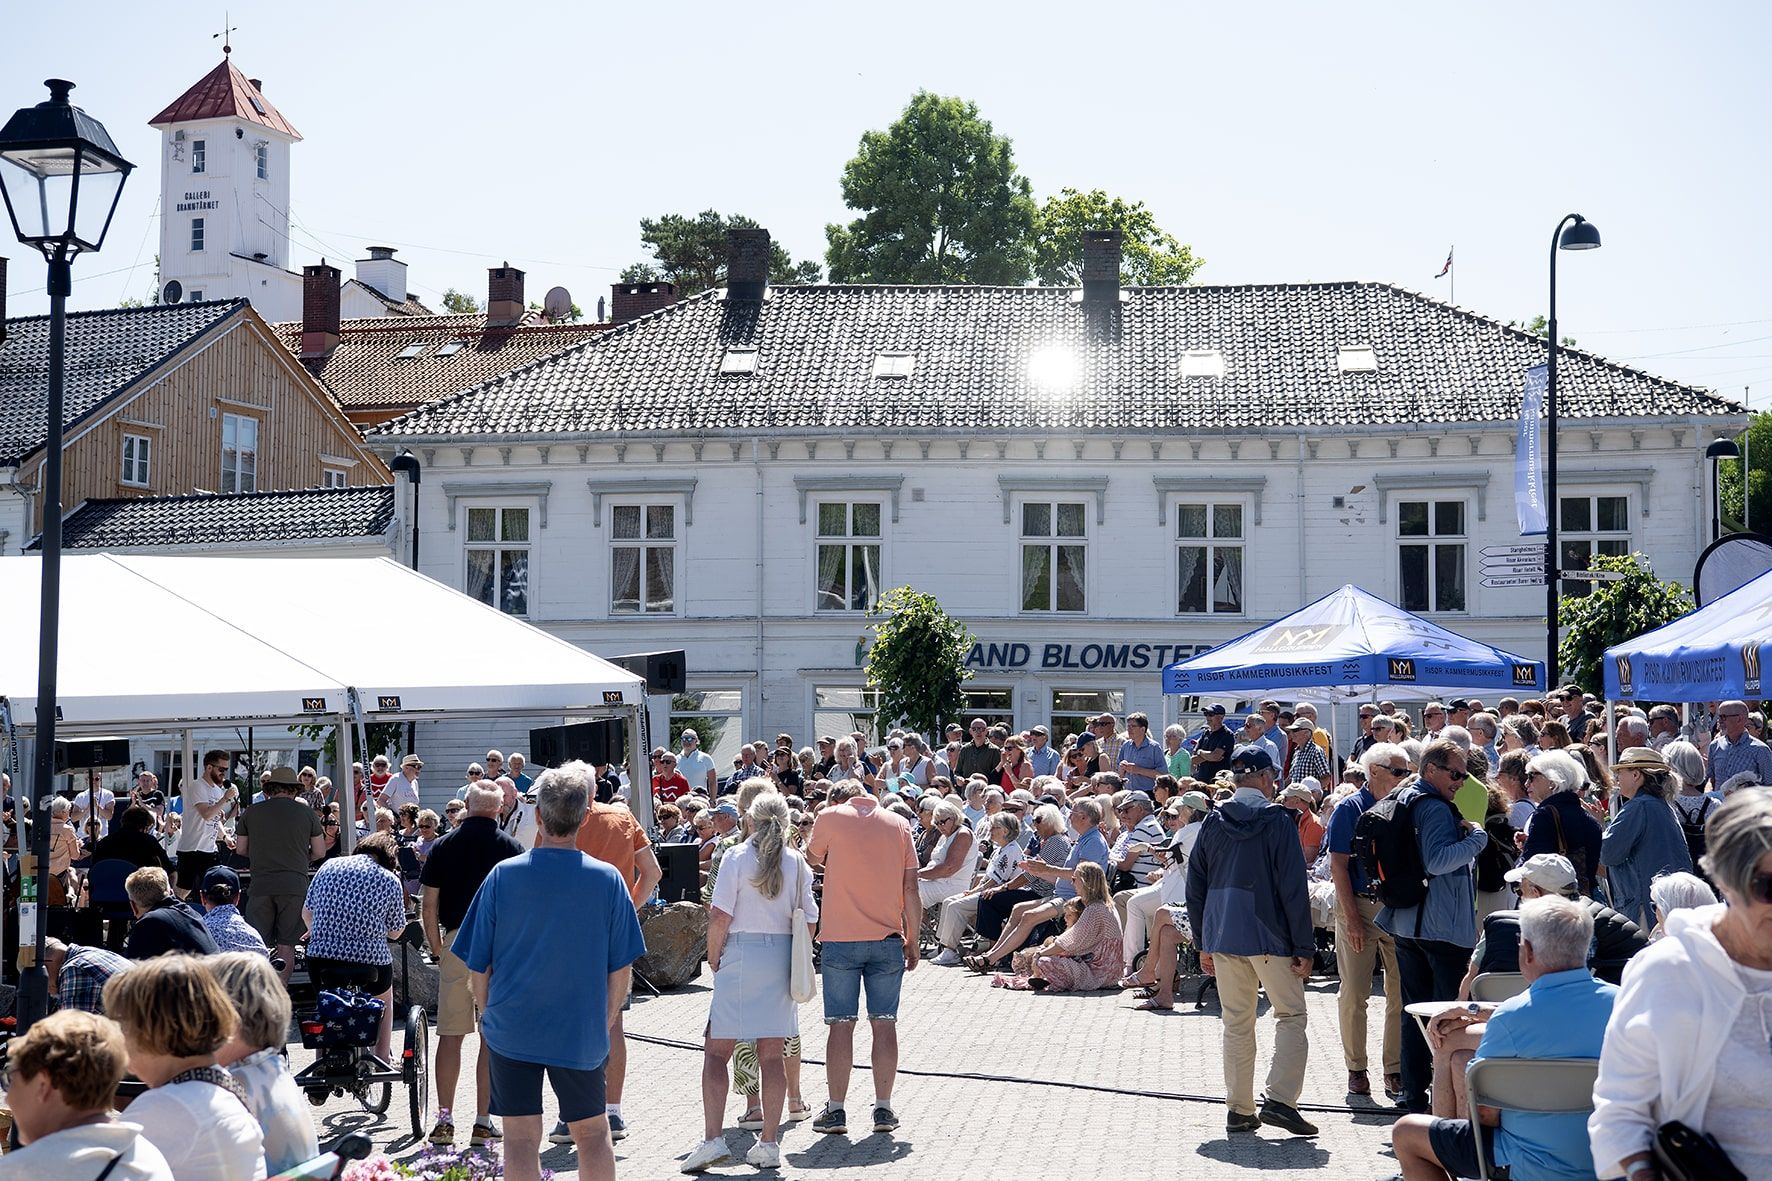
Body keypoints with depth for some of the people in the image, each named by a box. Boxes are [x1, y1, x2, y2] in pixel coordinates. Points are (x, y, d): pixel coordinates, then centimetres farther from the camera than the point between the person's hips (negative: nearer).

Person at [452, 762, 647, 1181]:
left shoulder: (503, 875, -8)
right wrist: (606, 1021, 12)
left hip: (512, 1030, 0)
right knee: (592, 1132, 16)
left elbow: (478, 966, -2)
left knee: (521, 1139, 7)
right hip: (582, 1033, 0)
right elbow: (620, 970, -2)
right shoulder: (607, 879, -7)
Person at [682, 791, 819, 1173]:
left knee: (716, 1052, 2)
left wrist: (713, 958, 2)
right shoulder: (797, 862, 5)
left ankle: (712, 1139, -8)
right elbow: (809, 922, 6)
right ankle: (769, 1144, 9)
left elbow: (720, 916, -11)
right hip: (782, 959, 4)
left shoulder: (738, 857, -6)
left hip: (742, 956, -4)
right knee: (772, 1056, 8)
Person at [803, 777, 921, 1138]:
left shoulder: (830, 817, -1)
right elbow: (911, 888, 4)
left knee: (840, 1024, 3)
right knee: (884, 1022, 6)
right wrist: (912, 941, 9)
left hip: (840, 939, -2)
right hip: (887, 939, 2)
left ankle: (836, 1110, 6)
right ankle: (883, 1110, 9)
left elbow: (812, 858, 18)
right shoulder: (898, 824, 6)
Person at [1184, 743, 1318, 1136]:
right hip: (1270, 937, -4)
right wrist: (1304, 947, -6)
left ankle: (1239, 1110, 12)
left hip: (1223, 937, 5)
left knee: (1236, 1023, 11)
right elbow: (1293, 888, -10)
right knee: (1291, 1016, 6)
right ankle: (1279, 1099, -7)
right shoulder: (1277, 820, -7)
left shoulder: (1213, 821, 7)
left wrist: (1204, 943, 17)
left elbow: (1195, 886, 10)